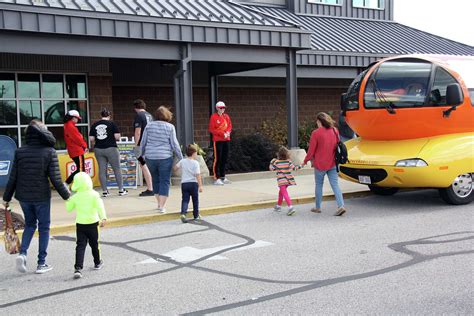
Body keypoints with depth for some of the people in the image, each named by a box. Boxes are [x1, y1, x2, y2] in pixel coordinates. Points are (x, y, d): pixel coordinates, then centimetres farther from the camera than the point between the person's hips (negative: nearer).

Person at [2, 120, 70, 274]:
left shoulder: (20, 152, -2)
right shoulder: (49, 152, -10)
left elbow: (13, 178, 0)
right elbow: (55, 179, -12)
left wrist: (6, 197, 10)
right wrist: (66, 195, -1)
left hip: (23, 197, 3)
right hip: (42, 197, -3)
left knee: (30, 224, 23)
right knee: (43, 227, 11)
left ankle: (22, 253, 3)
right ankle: (41, 263, 14)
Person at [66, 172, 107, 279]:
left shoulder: (75, 197, -3)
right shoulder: (94, 194, -7)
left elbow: (68, 208, 9)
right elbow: (100, 206, -19)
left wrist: (68, 199, 24)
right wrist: (103, 218, -24)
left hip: (80, 224, 0)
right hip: (93, 223, 0)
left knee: (80, 246, -1)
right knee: (94, 244, 17)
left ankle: (78, 268, -15)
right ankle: (97, 263, 35)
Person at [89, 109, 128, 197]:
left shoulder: (94, 125, 5)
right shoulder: (112, 123, -5)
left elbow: (91, 139, 3)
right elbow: (117, 137, -10)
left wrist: (93, 145, 22)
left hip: (98, 149, 3)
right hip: (111, 149, -3)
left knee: (102, 170, 8)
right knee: (117, 169, 6)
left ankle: (105, 191, 9)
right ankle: (121, 190, 10)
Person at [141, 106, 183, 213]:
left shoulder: (149, 126, 4)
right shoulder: (170, 127, -4)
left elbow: (143, 142, 8)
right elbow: (174, 144, -4)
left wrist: (142, 154, 22)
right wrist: (180, 157, 5)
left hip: (150, 157, 3)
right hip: (165, 158, -3)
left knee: (155, 180, 17)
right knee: (165, 181, 2)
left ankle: (159, 203, 25)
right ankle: (162, 206, -2)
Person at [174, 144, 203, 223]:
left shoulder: (182, 161, 4)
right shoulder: (195, 163, -8)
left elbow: (175, 168, 14)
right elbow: (198, 175, -14)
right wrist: (200, 185, -14)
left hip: (184, 183, 3)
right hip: (193, 183, -3)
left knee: (185, 199, 0)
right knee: (195, 200, 12)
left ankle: (183, 213, -22)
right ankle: (196, 215, 21)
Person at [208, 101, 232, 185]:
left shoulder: (226, 116, 11)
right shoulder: (214, 117, -6)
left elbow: (230, 126, 15)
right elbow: (211, 129, -10)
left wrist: (228, 132, -7)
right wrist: (222, 134, -16)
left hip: (226, 140, 6)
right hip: (218, 140, -6)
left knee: (225, 159, 10)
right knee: (217, 159, -7)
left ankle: (223, 177, 21)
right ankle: (217, 178, -4)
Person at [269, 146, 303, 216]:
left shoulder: (276, 162, -6)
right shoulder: (288, 161, -3)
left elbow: (271, 169, 6)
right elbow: (294, 168, -1)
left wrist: (272, 162, 22)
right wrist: (301, 166, 13)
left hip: (281, 180, -5)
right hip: (288, 180, 5)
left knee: (285, 193, -14)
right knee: (281, 192, 24)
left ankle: (290, 207, -31)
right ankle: (278, 206, 37)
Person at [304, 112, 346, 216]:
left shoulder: (316, 133, -13)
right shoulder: (335, 130, 3)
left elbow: (311, 151, -10)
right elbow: (337, 146, 11)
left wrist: (305, 161, 5)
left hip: (320, 164, -4)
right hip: (332, 164, 4)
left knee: (319, 185, 11)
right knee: (335, 185, 3)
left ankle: (318, 207, 20)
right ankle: (341, 206, -10)